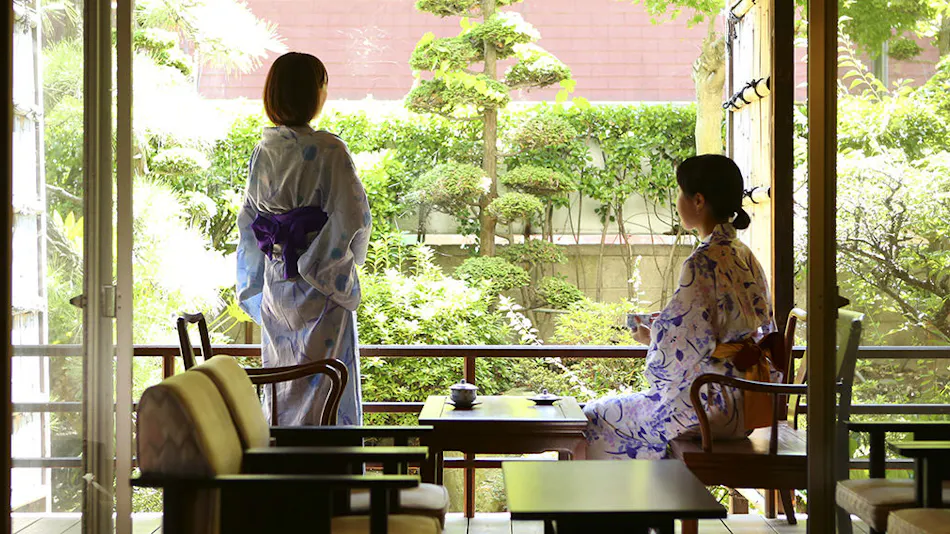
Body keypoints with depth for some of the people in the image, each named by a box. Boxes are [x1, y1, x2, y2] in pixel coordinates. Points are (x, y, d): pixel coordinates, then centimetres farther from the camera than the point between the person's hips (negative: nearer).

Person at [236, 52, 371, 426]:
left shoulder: (264, 151, 4)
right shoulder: (328, 150, -14)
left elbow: (248, 220, 10)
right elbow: (353, 218, -17)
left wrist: (253, 287, 18)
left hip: (276, 283, 6)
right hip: (320, 285, -6)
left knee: (282, 379, 14)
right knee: (325, 381, 2)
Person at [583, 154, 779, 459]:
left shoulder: (703, 262, -20)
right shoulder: (745, 257, 8)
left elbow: (688, 345, -21)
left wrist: (651, 338, -1)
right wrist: (662, 327, 15)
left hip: (710, 405, -9)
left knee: (596, 417, 7)